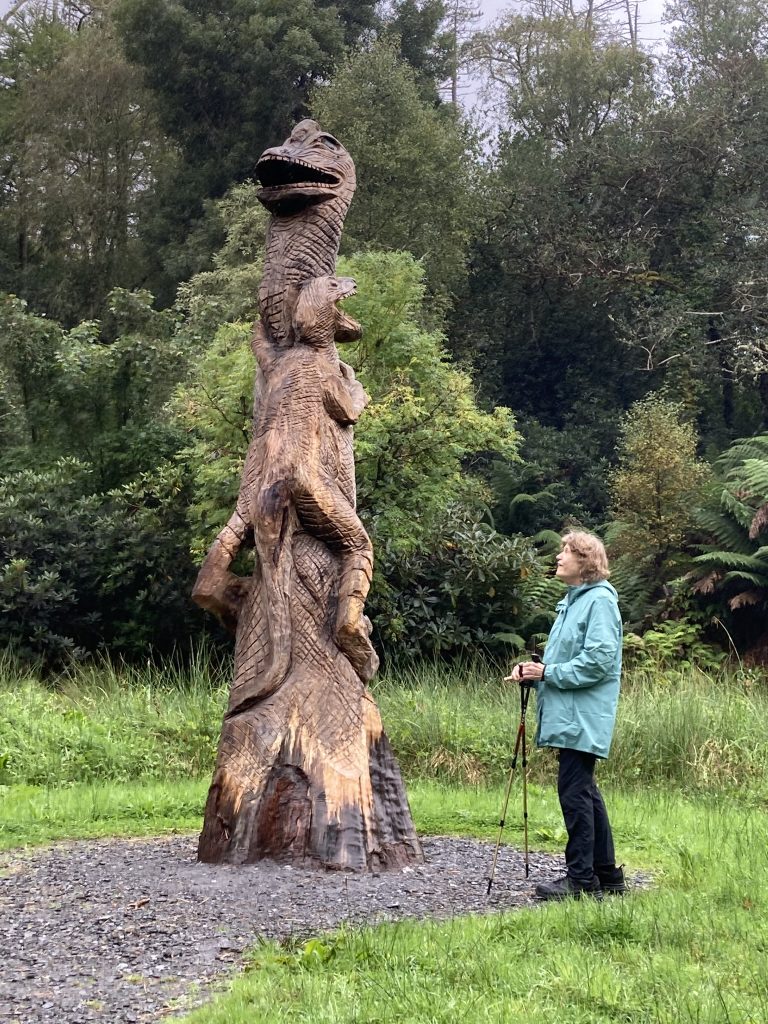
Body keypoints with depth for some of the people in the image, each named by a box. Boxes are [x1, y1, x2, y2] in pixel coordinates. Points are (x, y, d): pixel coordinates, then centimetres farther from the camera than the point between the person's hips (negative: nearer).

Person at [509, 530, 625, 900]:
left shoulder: (600, 600, -11)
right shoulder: (571, 601, 19)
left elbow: (598, 660, -20)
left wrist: (548, 673, -15)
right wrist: (533, 671, 7)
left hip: (583, 717, -10)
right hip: (568, 716, 10)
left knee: (575, 790, -8)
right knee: (584, 792, 13)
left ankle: (581, 879, -3)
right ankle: (607, 876, 20)